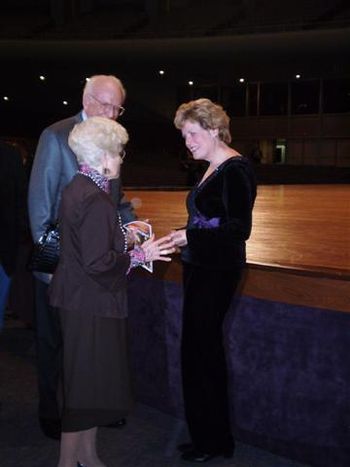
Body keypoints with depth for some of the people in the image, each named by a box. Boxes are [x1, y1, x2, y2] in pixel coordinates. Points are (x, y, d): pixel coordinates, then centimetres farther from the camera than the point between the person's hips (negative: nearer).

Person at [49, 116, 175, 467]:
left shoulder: (77, 189, 10)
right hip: (91, 306, -10)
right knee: (88, 383, 2)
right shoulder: (95, 200, -22)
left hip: (79, 301, 10)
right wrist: (140, 256, -14)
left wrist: (122, 234, 14)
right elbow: (98, 262, -25)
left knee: (89, 381, 20)